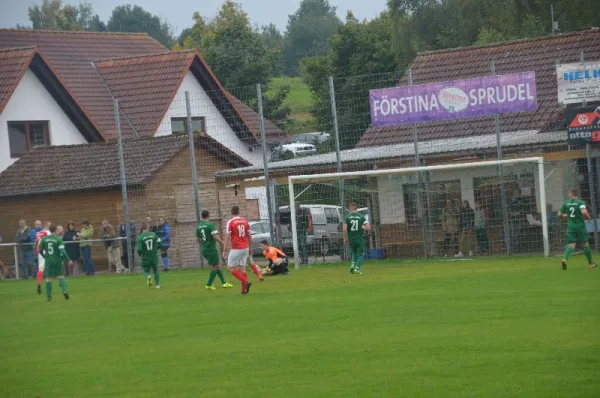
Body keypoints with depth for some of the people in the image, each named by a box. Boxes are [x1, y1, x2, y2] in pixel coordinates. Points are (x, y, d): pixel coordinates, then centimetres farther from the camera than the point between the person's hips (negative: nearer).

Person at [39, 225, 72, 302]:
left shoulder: (44, 239, 1)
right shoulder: (58, 239, -9)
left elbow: (40, 250, 7)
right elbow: (62, 251, -16)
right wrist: (69, 260, -11)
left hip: (48, 261, 1)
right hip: (57, 261, -1)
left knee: (48, 278, 5)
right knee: (60, 276, 12)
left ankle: (49, 296, 4)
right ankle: (64, 290, -7)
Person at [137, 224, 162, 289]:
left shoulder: (140, 238, -9)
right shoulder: (153, 235, -2)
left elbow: (139, 249, -13)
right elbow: (159, 243, -4)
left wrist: (139, 254, 9)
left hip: (145, 257, -2)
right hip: (154, 256, 2)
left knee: (146, 271, 14)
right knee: (155, 270, 20)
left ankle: (148, 277, -20)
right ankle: (157, 284, 14)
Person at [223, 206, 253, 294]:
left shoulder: (230, 222, -9)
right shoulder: (245, 221, 6)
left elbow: (227, 237, -13)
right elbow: (249, 236, 10)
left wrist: (224, 251, -10)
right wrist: (250, 248, 20)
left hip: (236, 249, -6)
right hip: (245, 248, 6)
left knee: (230, 267, 3)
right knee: (242, 267, 10)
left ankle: (246, 282, -11)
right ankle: (244, 289, 4)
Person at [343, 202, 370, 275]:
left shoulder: (347, 217, -3)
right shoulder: (361, 217, -3)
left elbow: (344, 229, -12)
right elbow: (368, 228, -8)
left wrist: (345, 238, 0)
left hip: (351, 239, 2)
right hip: (360, 239, -2)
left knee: (354, 253, 23)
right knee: (360, 254, 12)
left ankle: (353, 264, 1)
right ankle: (357, 268, -2)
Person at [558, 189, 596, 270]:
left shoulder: (566, 203, 4)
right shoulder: (580, 202, -7)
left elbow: (559, 214, 10)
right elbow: (584, 212, -24)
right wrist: (588, 217, -3)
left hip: (570, 226, 2)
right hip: (580, 226, -2)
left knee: (571, 245, -3)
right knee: (585, 244, 11)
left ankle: (565, 259, -30)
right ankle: (591, 263, 20)